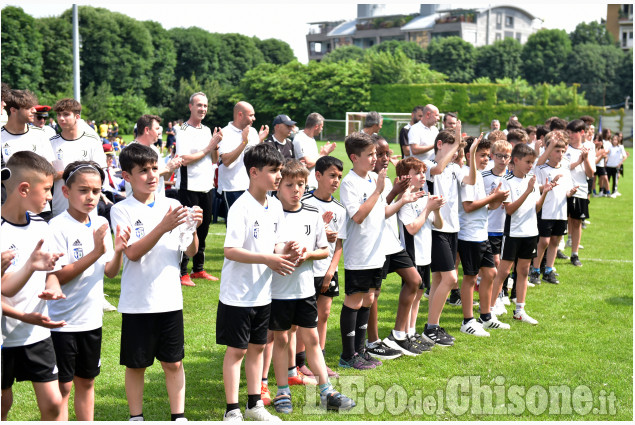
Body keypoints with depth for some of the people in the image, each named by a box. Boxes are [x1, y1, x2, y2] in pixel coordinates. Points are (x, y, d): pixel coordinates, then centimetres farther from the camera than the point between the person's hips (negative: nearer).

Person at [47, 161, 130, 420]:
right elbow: (58, 276, -20)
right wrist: (96, 252, -25)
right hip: (62, 321, -6)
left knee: (86, 382, 16)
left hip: (91, 319, 6)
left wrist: (118, 250, -15)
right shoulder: (58, 227, -15)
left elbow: (110, 272, 5)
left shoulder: (101, 224, 4)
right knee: (62, 386, 1)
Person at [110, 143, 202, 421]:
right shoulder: (122, 210, -5)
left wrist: (193, 228, -16)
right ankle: (136, 417, 22)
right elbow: (133, 252, -18)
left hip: (170, 299, 3)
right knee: (136, 365, 9)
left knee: (174, 362, 9)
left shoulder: (173, 206, 4)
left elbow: (190, 251, 4)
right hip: (137, 302, -3)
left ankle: (179, 416, 18)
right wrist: (164, 227, -28)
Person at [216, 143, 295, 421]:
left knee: (257, 346, 15)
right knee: (237, 349, 1)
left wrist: (285, 250, -9)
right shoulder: (241, 208, -18)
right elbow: (230, 250, -24)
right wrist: (268, 259, -27)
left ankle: (254, 404, 27)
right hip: (238, 294, -7)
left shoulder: (276, 206, 6)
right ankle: (232, 411, 10)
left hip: (263, 293, 7)